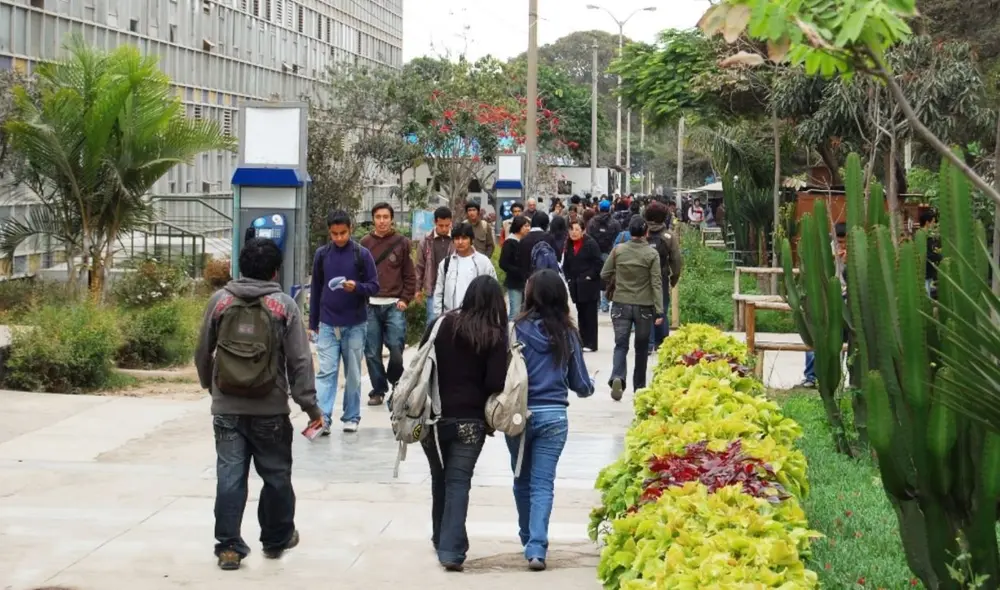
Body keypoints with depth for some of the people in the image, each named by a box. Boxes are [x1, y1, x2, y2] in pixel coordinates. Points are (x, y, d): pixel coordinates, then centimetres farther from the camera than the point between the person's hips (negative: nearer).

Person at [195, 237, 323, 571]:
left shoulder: (220, 301, 1)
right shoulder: (284, 306, -5)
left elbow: (203, 352, 9)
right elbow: (299, 361, -7)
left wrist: (209, 385, 26)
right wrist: (310, 405, -2)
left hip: (227, 408, 1)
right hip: (270, 409, -1)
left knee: (229, 477, 4)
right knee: (276, 476, 14)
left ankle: (228, 546, 2)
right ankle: (277, 539, 27)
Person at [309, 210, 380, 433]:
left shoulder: (362, 254, -3)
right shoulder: (322, 254, 3)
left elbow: (374, 287, -2)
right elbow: (316, 290, 10)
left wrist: (357, 287, -23)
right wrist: (312, 323, 10)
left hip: (355, 325, -1)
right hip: (327, 325, 1)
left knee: (353, 374, 7)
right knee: (326, 372, -5)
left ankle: (351, 417, 16)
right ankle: (322, 418, -9)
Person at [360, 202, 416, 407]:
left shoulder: (401, 242, 5)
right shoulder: (365, 243, 7)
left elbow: (409, 275, 6)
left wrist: (405, 299, -2)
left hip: (394, 305, -1)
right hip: (370, 306, 1)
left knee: (396, 348, -6)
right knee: (372, 352, 2)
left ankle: (396, 383, 19)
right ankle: (378, 390, 14)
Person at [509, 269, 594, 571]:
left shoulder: (519, 329, -9)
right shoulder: (567, 334, -1)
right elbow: (580, 385, 5)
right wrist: (590, 387, 28)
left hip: (521, 413, -1)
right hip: (554, 416, 1)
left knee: (523, 480, 18)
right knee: (543, 483, 2)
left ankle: (528, 539, 31)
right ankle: (536, 547, -10)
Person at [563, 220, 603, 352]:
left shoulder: (591, 244, -9)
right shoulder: (569, 245, 12)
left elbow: (598, 263, -12)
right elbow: (566, 265, 20)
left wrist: (590, 276, -14)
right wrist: (569, 278, 9)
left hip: (589, 285, -7)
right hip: (576, 286, 7)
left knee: (589, 315, -3)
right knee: (581, 315, 10)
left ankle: (591, 343, 0)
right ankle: (582, 341, 16)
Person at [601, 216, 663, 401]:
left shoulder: (618, 250, -3)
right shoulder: (652, 254, -8)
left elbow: (604, 275, 3)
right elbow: (656, 284, -11)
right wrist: (659, 311, -10)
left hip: (621, 304, 1)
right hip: (644, 306, -1)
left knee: (621, 344, -1)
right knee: (641, 347, 14)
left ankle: (617, 377, -26)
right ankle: (639, 386, 23)